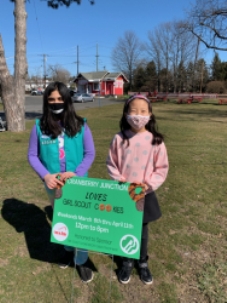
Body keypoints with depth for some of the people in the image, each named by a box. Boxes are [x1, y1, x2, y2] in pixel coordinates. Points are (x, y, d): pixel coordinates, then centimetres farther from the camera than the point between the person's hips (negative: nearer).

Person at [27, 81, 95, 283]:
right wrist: (45, 175, -16)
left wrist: (75, 173, -19)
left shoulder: (80, 125, -10)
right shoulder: (40, 126, -7)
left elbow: (90, 154, -6)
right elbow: (32, 155, -1)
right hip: (54, 185, 2)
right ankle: (68, 249, 47)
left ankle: (81, 261, 29)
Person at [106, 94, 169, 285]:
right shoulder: (119, 139, -9)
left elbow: (162, 168, -4)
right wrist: (119, 181, -12)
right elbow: (111, 164, 0)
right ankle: (127, 262, 40)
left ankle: (143, 262, 42)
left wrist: (148, 184, -15)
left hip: (145, 194, 0)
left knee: (142, 229, 17)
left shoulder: (155, 140, -10)